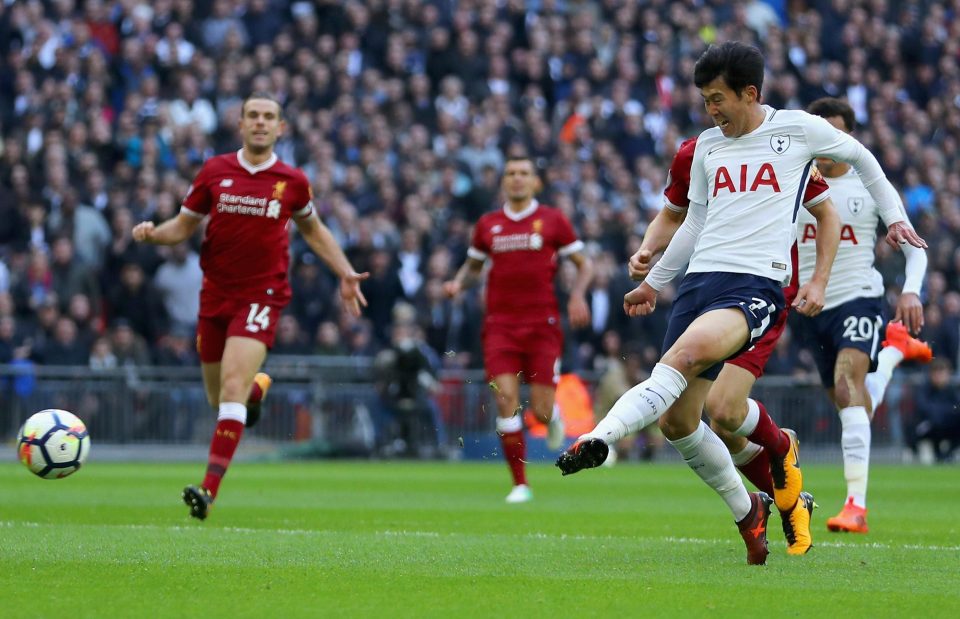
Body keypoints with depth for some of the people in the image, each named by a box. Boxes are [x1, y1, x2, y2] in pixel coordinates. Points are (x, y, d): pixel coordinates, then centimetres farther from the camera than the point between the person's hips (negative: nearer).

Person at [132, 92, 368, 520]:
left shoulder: (292, 181, 0)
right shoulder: (214, 171, 1)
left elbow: (312, 229, 18)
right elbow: (183, 226, 8)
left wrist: (346, 274, 12)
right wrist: (152, 233, -13)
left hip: (261, 295, -3)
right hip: (215, 293, 3)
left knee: (232, 387, -21)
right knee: (219, 399, 12)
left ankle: (210, 489, -23)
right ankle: (258, 387, 50)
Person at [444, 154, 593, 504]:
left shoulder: (553, 220, 4)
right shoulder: (488, 225, 10)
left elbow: (584, 264, 9)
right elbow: (473, 266, 24)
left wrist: (578, 295, -9)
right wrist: (458, 283, 2)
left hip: (543, 324, -1)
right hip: (500, 326, 2)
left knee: (541, 410, -6)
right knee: (506, 400, -13)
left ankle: (553, 417, 35)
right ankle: (520, 484, -5)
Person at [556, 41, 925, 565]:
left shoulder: (797, 129, 5)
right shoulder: (707, 147, 18)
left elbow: (859, 157, 23)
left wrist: (894, 216, 23)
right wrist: (653, 281, 31)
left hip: (757, 284, -6)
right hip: (700, 280, 6)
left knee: (685, 354, -36)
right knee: (676, 419, -1)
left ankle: (598, 438, -51)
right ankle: (747, 511, 20)